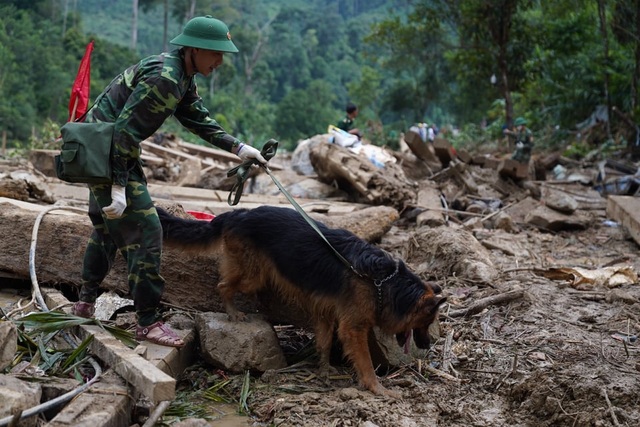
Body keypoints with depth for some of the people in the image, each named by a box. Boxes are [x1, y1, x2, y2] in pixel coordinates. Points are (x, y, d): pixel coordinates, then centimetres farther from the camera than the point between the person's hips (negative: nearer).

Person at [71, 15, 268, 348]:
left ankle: (85, 302, 36)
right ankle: (148, 323, -2)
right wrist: (120, 186, -27)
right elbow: (126, 130, -27)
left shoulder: (183, 78, 7)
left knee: (107, 226, 22)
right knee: (145, 231, -9)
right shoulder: (163, 78, -24)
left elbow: (199, 120, 14)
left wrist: (237, 148, 5)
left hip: (100, 151, 11)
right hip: (107, 152, -11)